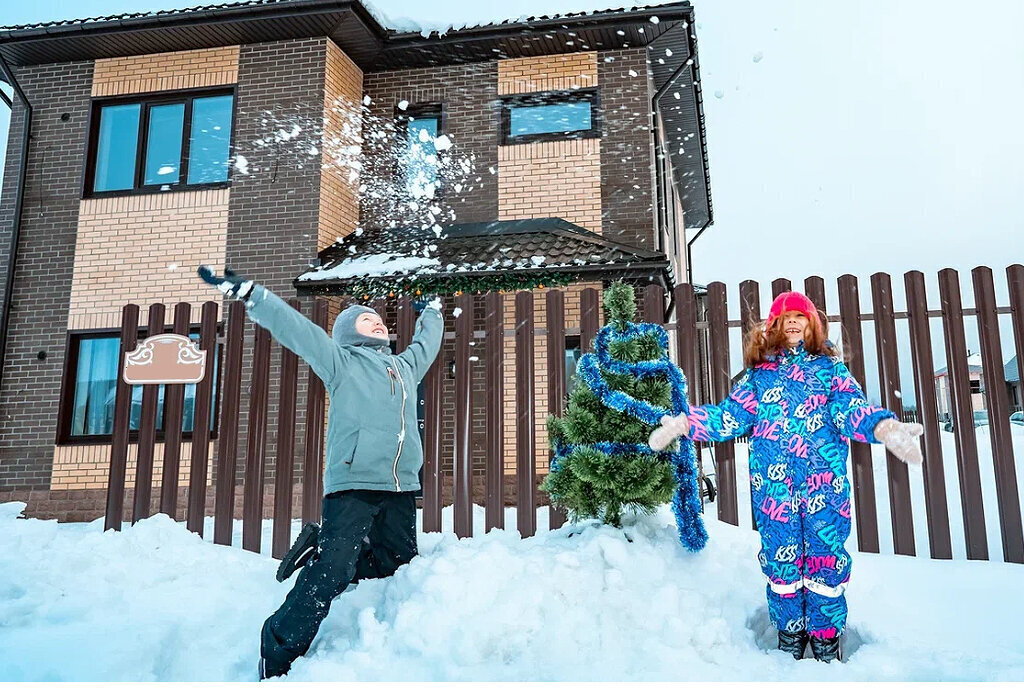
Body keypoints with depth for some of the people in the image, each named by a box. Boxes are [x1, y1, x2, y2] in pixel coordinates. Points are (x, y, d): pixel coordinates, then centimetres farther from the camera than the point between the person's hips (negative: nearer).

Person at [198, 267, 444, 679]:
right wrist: (246, 292, -5)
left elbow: (426, 345, 44)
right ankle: (278, 655, 1)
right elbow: (293, 327, 2)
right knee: (332, 574, -15)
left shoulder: (405, 367, 24)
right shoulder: (342, 362, 9)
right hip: (352, 484, -6)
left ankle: (319, 551, 20)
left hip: (400, 490, 6)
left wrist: (433, 313, 58)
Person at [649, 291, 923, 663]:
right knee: (781, 558, 8)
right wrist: (683, 423, -3)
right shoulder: (759, 370, 10)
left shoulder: (830, 367, 7)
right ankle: (790, 636, 26)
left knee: (825, 556, 2)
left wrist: (886, 428, -27)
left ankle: (826, 637, 22)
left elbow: (852, 409, -7)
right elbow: (731, 414, 7)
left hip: (825, 482, -1)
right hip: (773, 483, 1)